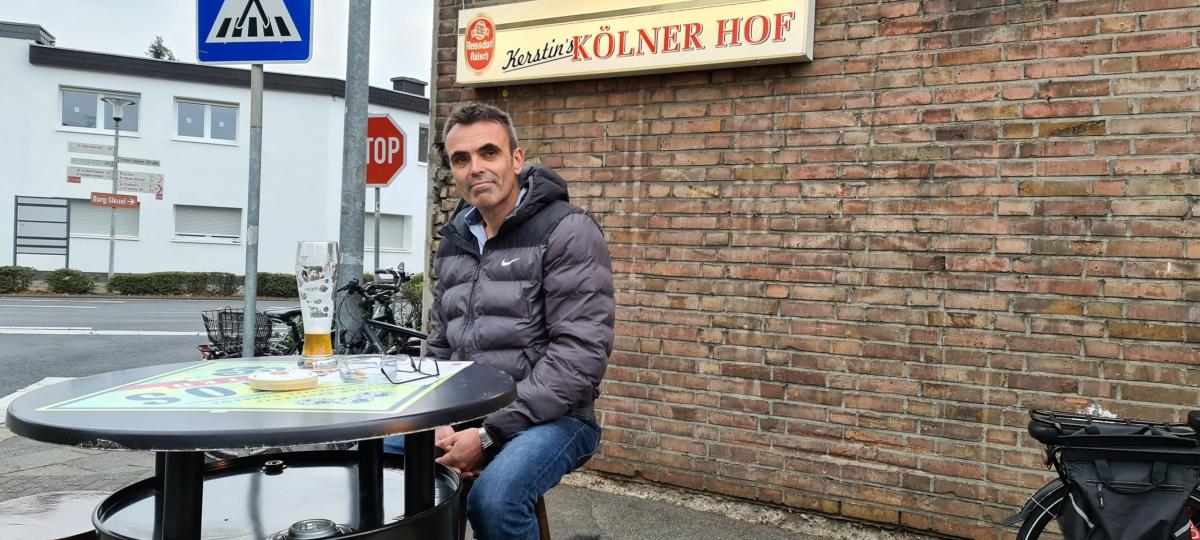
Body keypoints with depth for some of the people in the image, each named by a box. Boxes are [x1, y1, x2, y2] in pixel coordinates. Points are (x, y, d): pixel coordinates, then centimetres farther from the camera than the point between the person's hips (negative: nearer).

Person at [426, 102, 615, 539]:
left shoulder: (567, 232, -10)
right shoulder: (454, 243, 12)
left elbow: (581, 355, -18)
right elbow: (441, 349, 17)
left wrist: (490, 434, -20)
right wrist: (440, 423, -4)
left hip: (550, 417, -6)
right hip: (466, 419, 6)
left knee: (494, 499, -33)